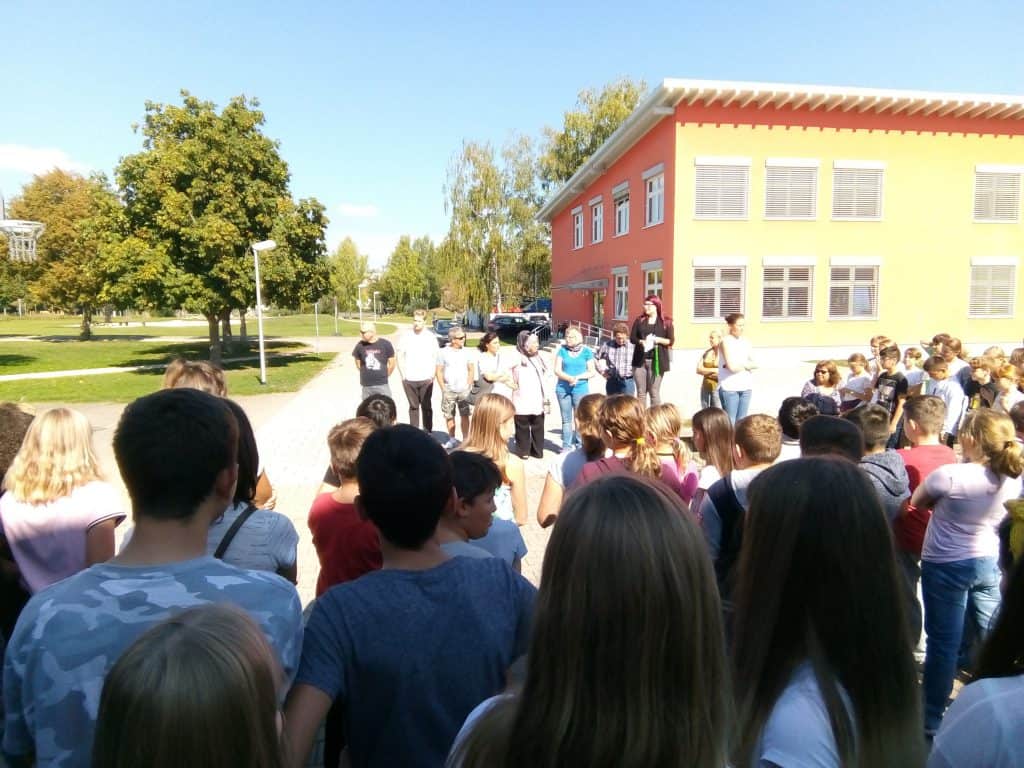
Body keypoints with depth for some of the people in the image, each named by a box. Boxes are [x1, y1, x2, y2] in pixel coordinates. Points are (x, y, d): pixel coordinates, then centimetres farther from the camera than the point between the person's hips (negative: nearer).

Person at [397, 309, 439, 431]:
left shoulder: (431, 336, 0)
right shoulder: (405, 336, 1)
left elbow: (435, 357, 3)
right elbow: (400, 357, 6)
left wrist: (432, 375, -3)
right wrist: (403, 375, 0)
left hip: (426, 379, -1)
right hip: (409, 380, 1)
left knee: (426, 406, 5)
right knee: (413, 407, 10)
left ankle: (428, 432, 13)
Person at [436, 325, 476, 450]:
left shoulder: (466, 352, 1)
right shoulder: (443, 352, -4)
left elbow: (471, 370, 8)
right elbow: (438, 371, 0)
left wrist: (468, 386, 0)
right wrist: (443, 389, -4)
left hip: (463, 391, 1)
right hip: (449, 391, -1)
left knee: (464, 416, 2)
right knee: (449, 416, 7)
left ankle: (465, 440, 12)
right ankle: (452, 440, 20)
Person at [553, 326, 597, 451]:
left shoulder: (586, 351, 0)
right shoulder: (562, 350, 2)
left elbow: (592, 372, 1)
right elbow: (557, 370, -1)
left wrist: (578, 377, -14)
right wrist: (569, 378, -18)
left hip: (581, 389, -1)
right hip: (563, 389, 2)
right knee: (566, 419, 8)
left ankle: (580, 446, 11)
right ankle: (566, 446, 16)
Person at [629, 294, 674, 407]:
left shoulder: (666, 322, 2)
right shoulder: (639, 320, 10)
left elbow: (671, 341, -1)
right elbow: (632, 337, 4)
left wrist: (658, 340, -17)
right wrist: (642, 342, -14)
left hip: (657, 361, -3)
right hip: (640, 360, 3)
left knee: (654, 392, -1)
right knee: (641, 392, 5)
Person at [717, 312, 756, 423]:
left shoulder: (745, 342, 11)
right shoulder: (726, 341, -8)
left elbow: (754, 364, 6)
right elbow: (732, 366, -16)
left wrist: (739, 365, -9)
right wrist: (746, 365, 2)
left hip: (745, 387, 6)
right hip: (729, 387, -6)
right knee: (729, 422, -5)